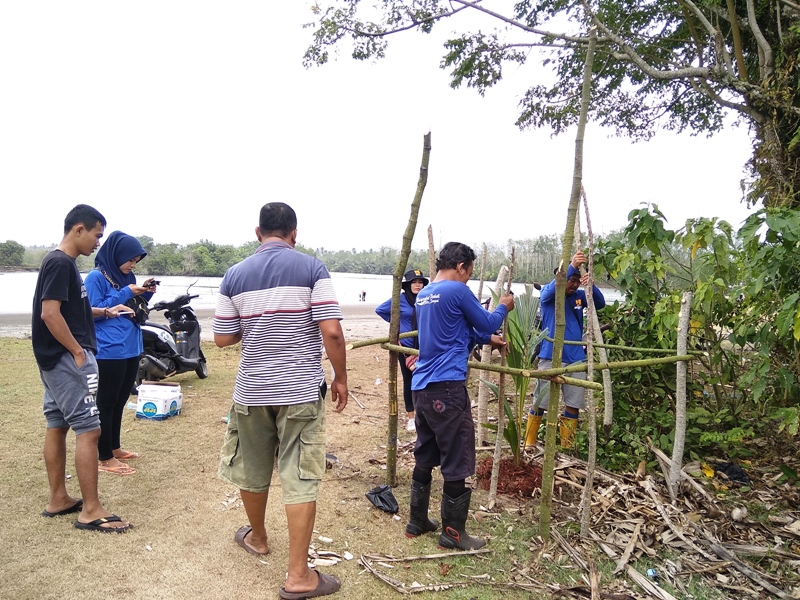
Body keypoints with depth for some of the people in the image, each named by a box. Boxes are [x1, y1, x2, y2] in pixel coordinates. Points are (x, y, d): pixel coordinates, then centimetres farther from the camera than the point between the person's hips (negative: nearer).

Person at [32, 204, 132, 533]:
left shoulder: (62, 262, 14)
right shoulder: (60, 263, -17)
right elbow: (50, 313, -23)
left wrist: (104, 312, 18)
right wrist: (78, 352, -18)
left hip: (57, 359, 10)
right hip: (67, 358, -10)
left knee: (57, 425, 14)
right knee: (88, 429, -7)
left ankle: (58, 499, 24)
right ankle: (90, 510, -1)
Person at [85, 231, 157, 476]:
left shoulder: (127, 277, 12)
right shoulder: (96, 277, -9)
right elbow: (93, 312, -14)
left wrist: (145, 294, 2)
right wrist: (124, 294, -16)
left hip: (131, 350, 8)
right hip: (109, 353, -7)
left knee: (119, 403, 17)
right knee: (106, 404, 1)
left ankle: (115, 448, 30)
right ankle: (104, 458, 10)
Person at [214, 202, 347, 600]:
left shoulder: (235, 275, 3)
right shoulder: (312, 268, -7)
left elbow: (223, 338, 6)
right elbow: (331, 331, -13)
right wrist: (340, 378, -1)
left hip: (251, 390, 4)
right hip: (301, 390, -3)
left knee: (252, 470, 21)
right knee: (300, 479, 3)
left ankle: (257, 538, 44)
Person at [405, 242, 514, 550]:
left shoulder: (423, 295, 16)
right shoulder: (457, 291, -10)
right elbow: (488, 323, 1)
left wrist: (487, 339, 27)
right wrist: (503, 306, 20)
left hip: (422, 387, 9)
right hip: (447, 388, -9)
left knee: (425, 457, 18)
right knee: (456, 462, 3)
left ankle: (417, 521, 29)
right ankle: (452, 532, 13)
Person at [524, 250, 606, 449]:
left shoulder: (579, 296, 9)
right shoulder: (547, 295, -4)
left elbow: (600, 303, -3)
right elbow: (553, 288, -25)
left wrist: (591, 285, -23)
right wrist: (572, 266, -38)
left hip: (576, 359, 4)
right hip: (550, 358, -4)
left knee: (573, 405, 9)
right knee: (540, 403, 1)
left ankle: (567, 447, 23)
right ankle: (529, 443, 15)